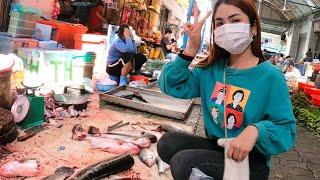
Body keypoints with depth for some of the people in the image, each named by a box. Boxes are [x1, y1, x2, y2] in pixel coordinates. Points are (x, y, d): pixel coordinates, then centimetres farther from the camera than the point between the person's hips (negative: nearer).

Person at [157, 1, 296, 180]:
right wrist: (191, 49, -14)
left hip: (250, 160, -5)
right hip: (215, 146, 6)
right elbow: (171, 86, -4)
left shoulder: (270, 76, -15)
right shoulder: (211, 68, 0)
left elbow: (286, 131, -14)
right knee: (168, 142, -14)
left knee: (184, 163, -25)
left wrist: (255, 130, -34)